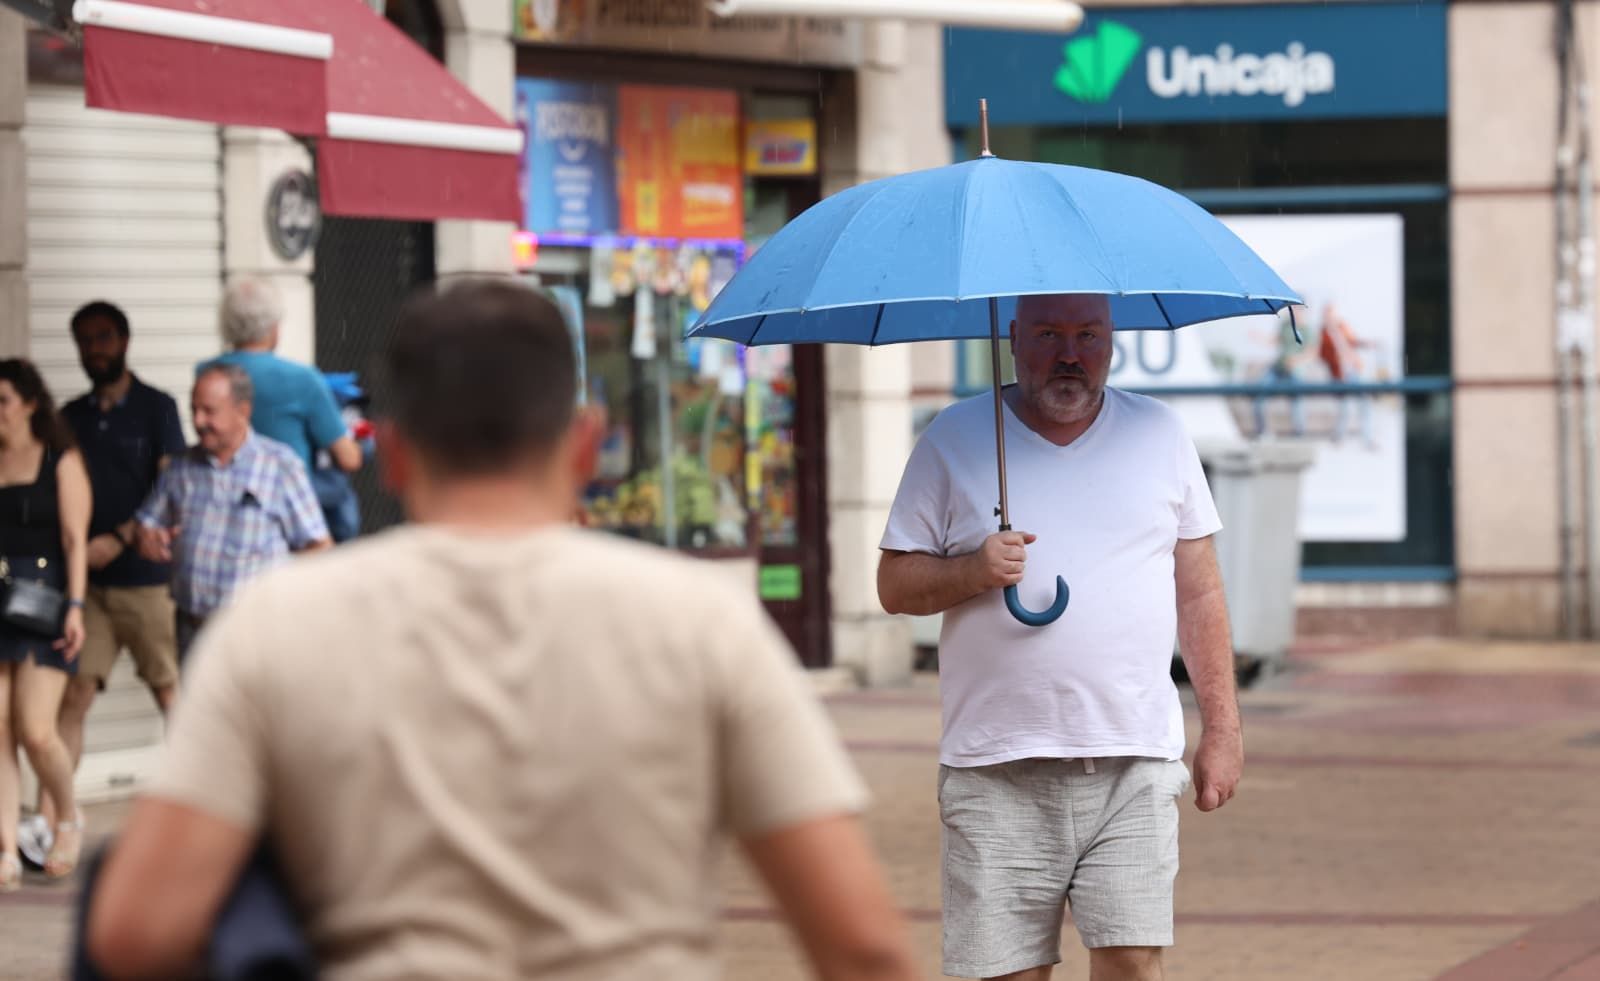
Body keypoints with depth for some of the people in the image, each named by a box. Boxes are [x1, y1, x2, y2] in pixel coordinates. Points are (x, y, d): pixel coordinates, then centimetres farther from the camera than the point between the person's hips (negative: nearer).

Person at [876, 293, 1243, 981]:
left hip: (1133, 765, 1)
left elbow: (1199, 593, 13)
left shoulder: (1159, 435, 11)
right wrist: (973, 571, -14)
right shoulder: (954, 440, 6)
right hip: (997, 770, 0)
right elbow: (894, 585, 6)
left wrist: (1223, 727, 8)